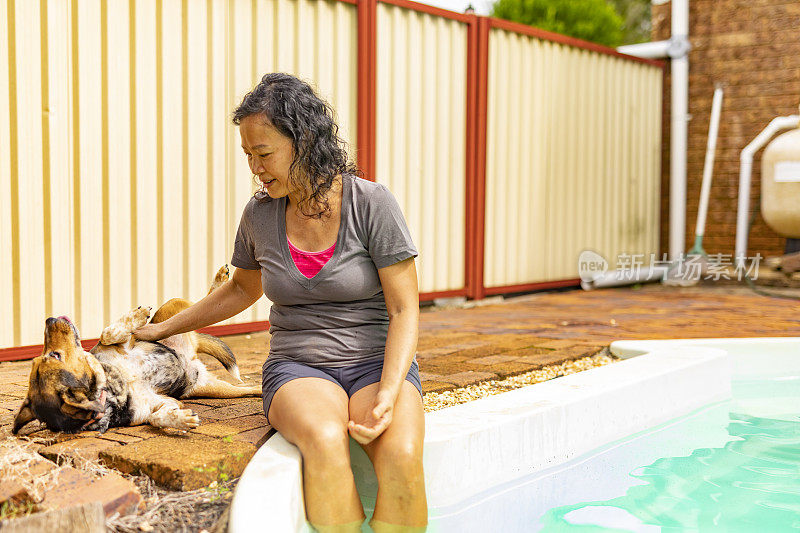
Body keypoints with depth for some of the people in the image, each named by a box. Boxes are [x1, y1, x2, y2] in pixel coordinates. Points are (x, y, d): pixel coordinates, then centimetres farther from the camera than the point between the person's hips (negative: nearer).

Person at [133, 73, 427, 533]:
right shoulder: (260, 214, 4)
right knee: (325, 440, -35)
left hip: (377, 362, -2)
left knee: (401, 455, -34)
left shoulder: (372, 205, -8)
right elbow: (242, 289, 24)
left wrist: (388, 395, -22)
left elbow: (404, 310, -8)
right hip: (298, 369, 2)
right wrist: (163, 329, 27)